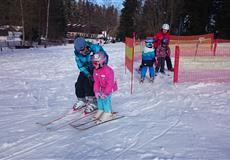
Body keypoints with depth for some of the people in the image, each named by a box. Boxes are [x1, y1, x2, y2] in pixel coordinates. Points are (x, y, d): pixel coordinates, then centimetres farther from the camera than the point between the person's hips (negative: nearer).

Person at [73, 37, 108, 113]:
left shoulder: (95, 48, -28)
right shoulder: (77, 54, -15)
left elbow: (105, 56, -16)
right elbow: (81, 66, -13)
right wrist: (88, 75, -26)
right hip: (86, 70, 5)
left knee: (88, 83, -21)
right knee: (79, 84, -3)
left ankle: (93, 102, -6)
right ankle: (82, 100, 22)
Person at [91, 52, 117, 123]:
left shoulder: (108, 70, -30)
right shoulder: (95, 70, -6)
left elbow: (110, 84, -27)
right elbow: (96, 82, 0)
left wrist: (105, 93, -27)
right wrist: (96, 91, -9)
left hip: (109, 88, -7)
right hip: (102, 88, 8)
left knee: (106, 99, -12)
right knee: (99, 98, 9)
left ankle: (108, 113, 2)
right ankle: (100, 110, 28)